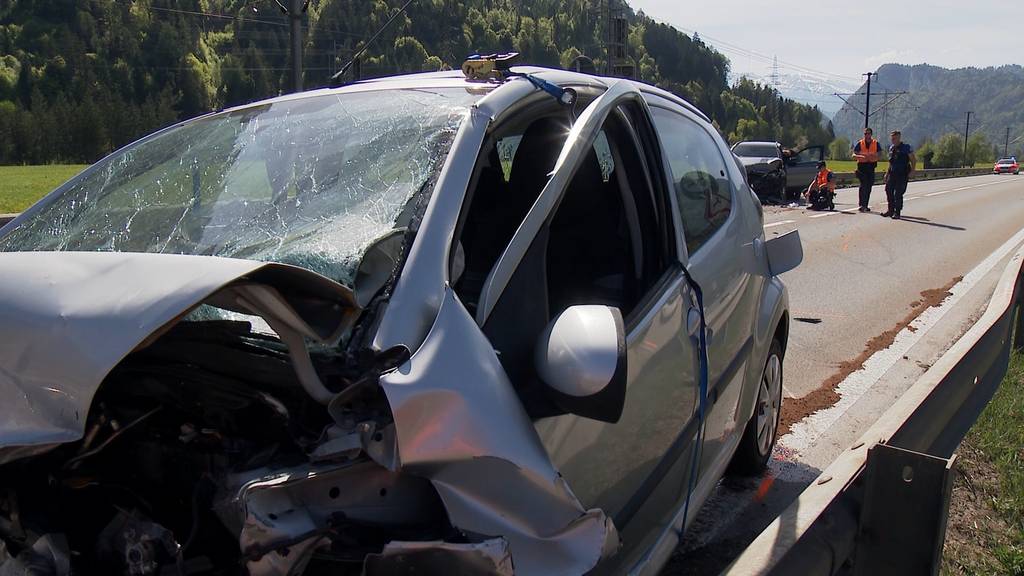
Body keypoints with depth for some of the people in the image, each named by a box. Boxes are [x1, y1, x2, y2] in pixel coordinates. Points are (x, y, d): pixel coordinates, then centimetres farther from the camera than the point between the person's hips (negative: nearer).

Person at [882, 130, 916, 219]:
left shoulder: (906, 147, -6)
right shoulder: (891, 148, 13)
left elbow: (913, 160, -3)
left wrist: (912, 171, -12)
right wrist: (887, 172, 18)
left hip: (902, 174, -6)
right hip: (892, 173, 6)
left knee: (898, 194, -6)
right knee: (889, 191, 5)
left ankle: (897, 213, 2)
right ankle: (891, 210, 17)